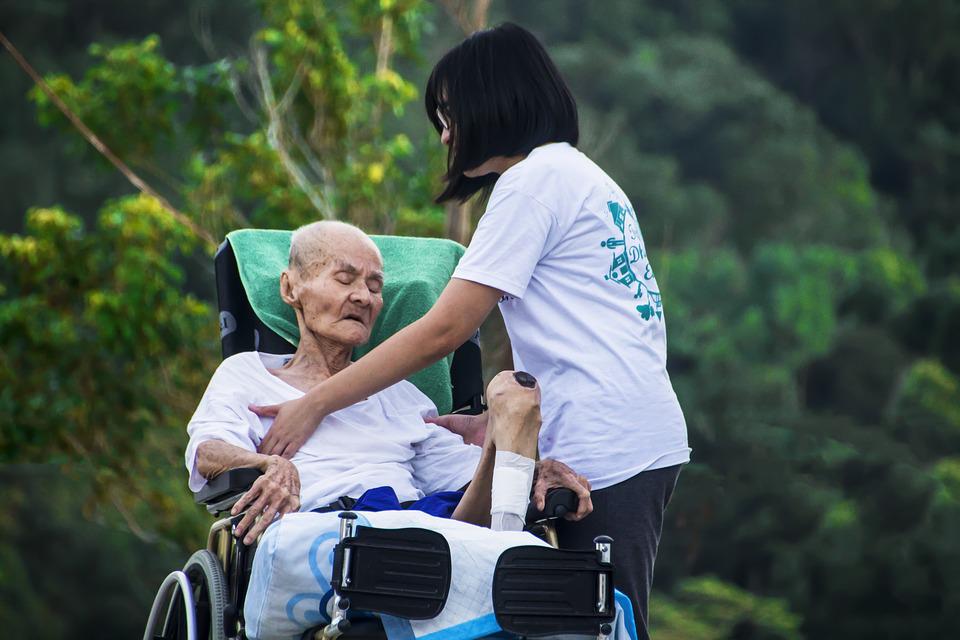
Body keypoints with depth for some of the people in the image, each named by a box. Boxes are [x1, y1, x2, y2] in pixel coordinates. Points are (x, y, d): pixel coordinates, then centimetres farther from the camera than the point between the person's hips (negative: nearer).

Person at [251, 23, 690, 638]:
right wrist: (494, 422, 14)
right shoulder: (586, 177, 24)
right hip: (648, 443, 9)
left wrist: (314, 404, -5)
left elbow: (444, 330, -9)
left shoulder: (535, 178, -4)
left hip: (607, 449, -9)